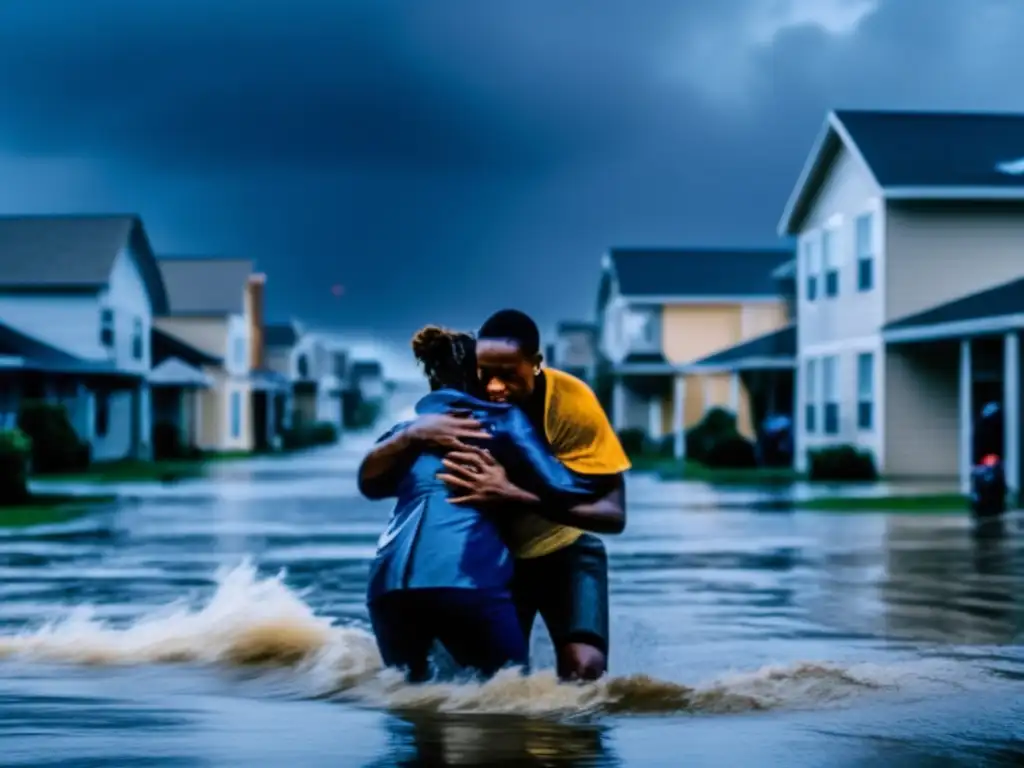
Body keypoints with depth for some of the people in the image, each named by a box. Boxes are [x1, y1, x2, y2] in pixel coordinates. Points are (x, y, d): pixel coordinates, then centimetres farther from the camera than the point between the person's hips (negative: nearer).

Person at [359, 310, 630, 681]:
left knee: (584, 667, -22)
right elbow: (369, 482, -23)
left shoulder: (571, 402, -27)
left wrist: (514, 494, -45)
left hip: (563, 550, -2)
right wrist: (414, 434, -44)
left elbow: (613, 514, -32)